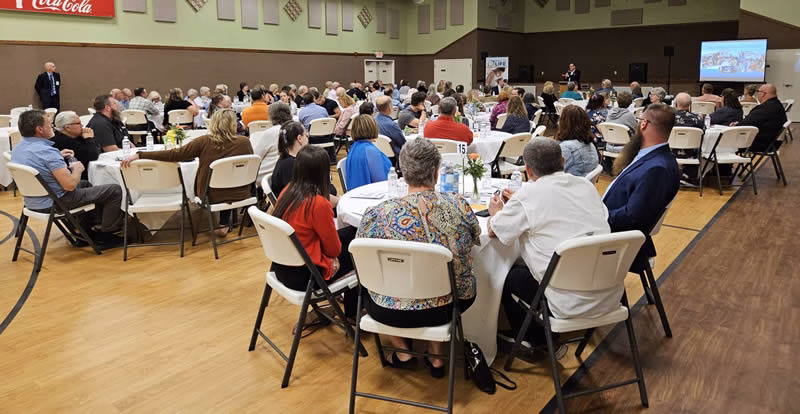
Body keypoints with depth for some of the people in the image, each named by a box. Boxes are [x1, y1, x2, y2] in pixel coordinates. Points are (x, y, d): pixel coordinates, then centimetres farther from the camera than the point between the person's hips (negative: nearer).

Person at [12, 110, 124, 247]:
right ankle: (106, 236, 7)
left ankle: (87, 231, 35)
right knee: (115, 190, -4)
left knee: (85, 184, 34)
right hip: (55, 203, -10)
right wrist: (78, 169, -9)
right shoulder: (47, 151, -28)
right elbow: (70, 184, -29)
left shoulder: (17, 148, 2)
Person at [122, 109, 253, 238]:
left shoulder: (204, 141, -14)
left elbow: (174, 154, -15)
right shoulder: (244, 142, -12)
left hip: (212, 197, 0)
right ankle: (224, 224, 35)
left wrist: (139, 155, -12)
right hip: (240, 195, 1)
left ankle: (224, 225, 38)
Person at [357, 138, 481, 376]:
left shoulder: (377, 214, -19)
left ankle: (402, 352, 30)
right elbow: (475, 239, 6)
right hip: (453, 306, 2)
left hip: (394, 313, -2)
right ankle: (437, 357, 37)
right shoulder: (459, 205, -14)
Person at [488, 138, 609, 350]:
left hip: (573, 303, -7)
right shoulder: (586, 185, 5)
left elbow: (493, 231, -1)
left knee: (509, 275, 17)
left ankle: (540, 341, 33)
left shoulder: (529, 194, -13)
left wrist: (496, 211, 21)